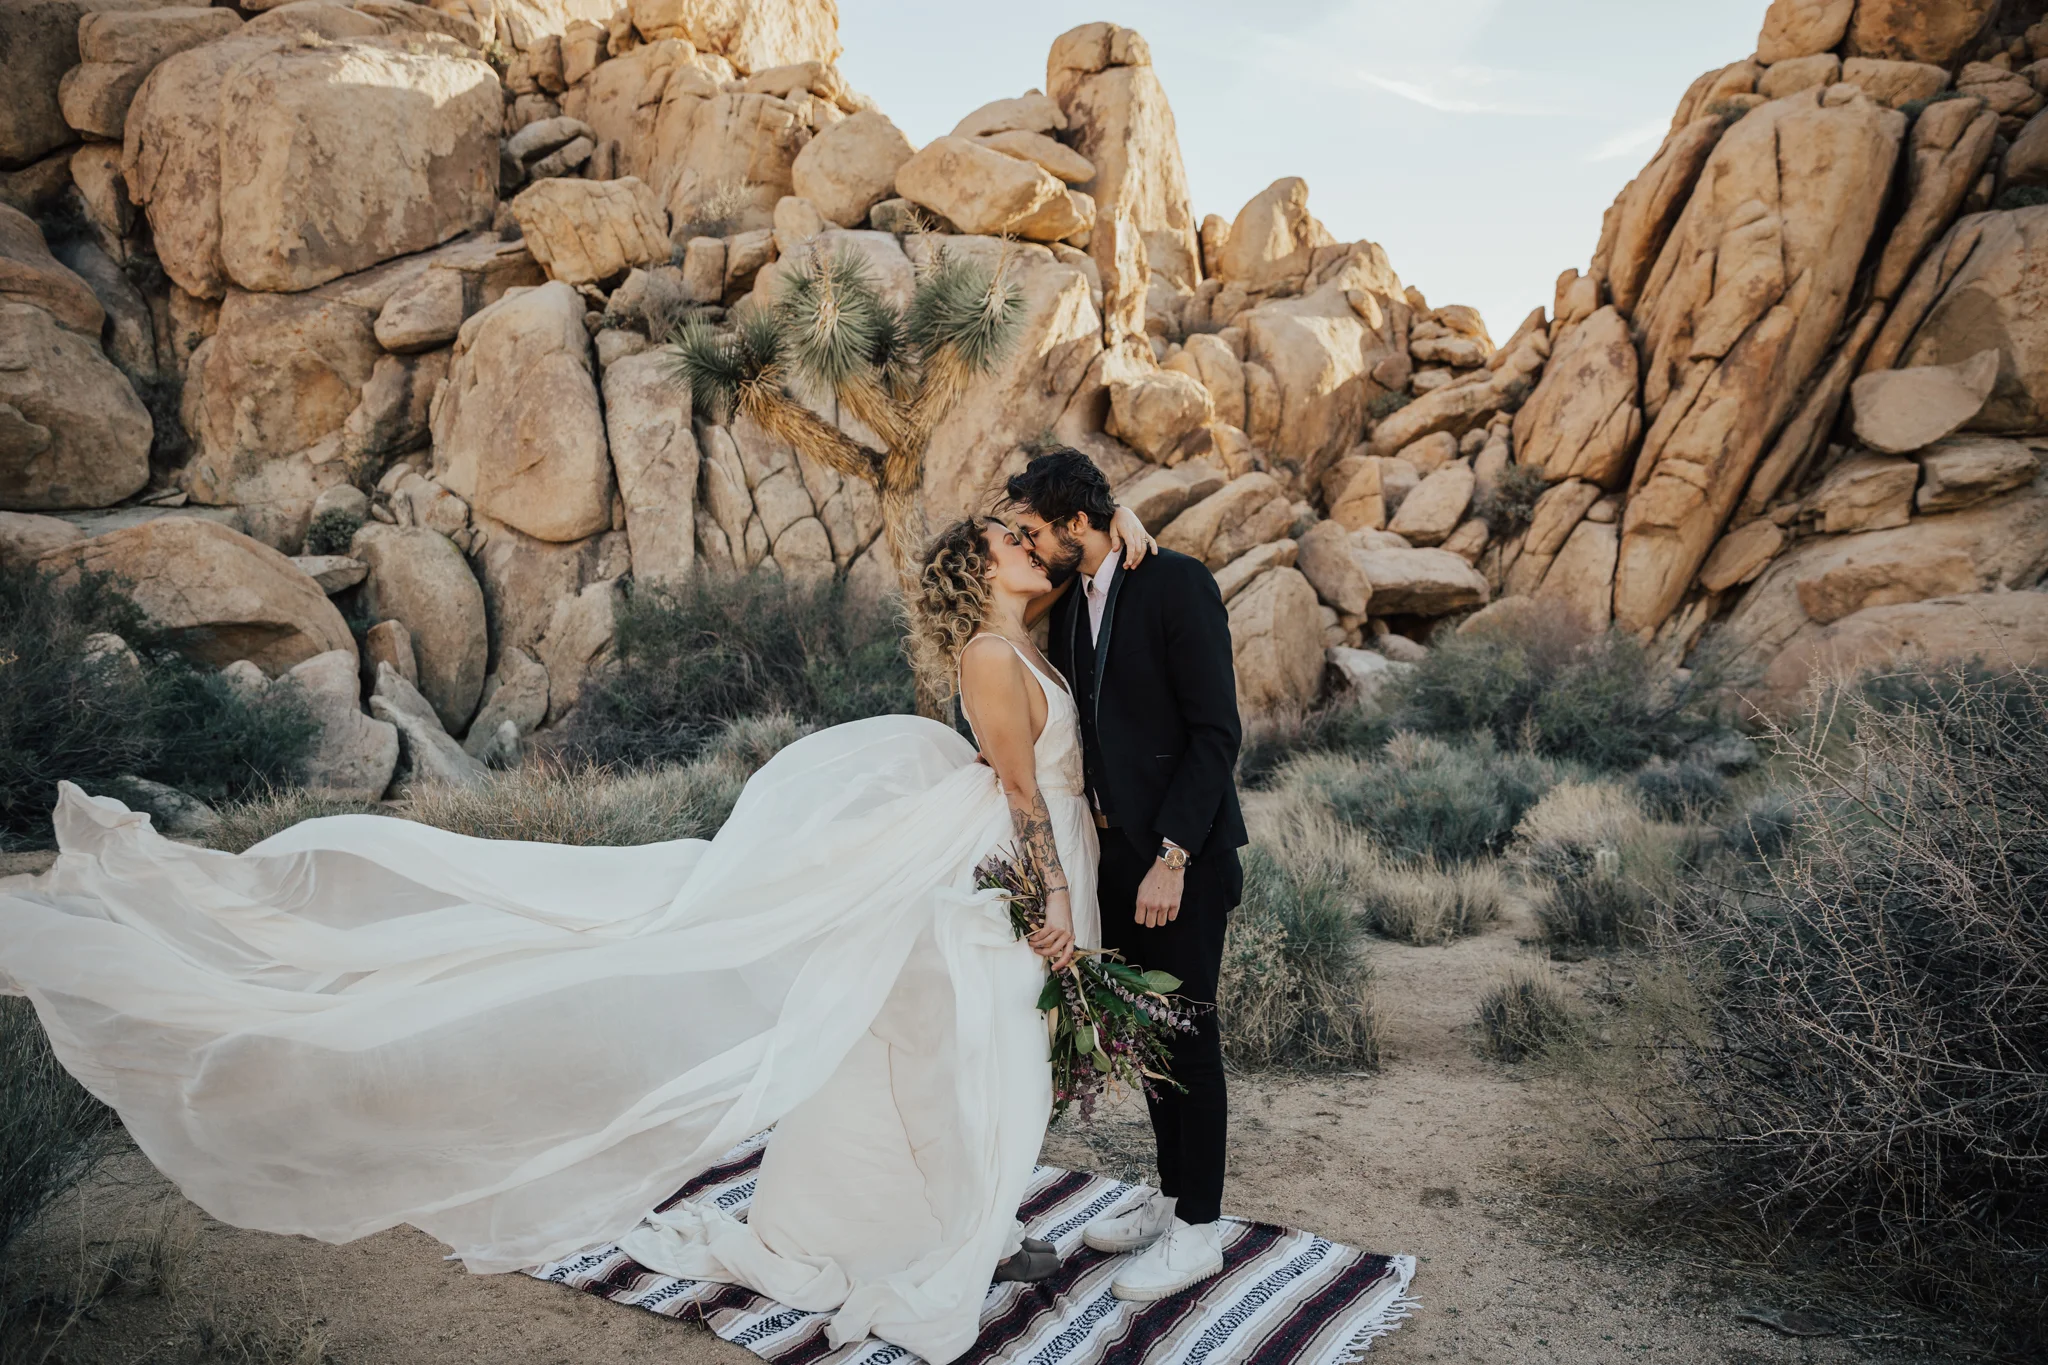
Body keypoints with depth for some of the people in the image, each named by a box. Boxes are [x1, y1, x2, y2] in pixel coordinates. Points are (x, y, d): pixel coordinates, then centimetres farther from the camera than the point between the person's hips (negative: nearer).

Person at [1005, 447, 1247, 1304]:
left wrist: (1171, 856, -21)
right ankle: (1172, 1195, 32)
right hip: (1119, 850, 7)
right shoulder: (1068, 605, 9)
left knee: (1187, 1030, 3)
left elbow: (1216, 732, -18)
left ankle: (1198, 1230, 17)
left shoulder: (1177, 586, -15)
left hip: (1183, 854, -7)